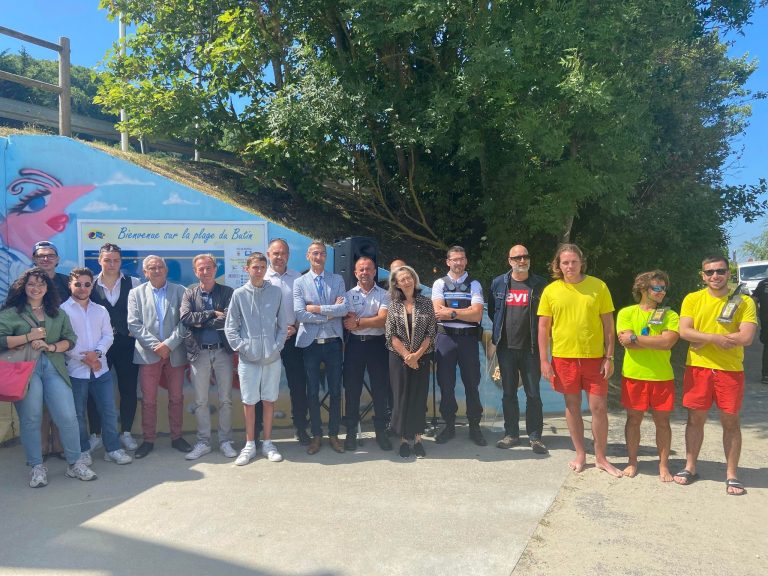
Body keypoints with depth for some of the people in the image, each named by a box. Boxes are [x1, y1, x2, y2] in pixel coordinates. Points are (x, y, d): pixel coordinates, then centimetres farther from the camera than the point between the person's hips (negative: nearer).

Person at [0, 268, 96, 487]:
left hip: (54, 368, 2)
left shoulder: (58, 313, 15)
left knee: (68, 416, -3)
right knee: (30, 419, 3)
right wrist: (29, 337, -12)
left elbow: (70, 339, 10)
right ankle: (36, 467, 18)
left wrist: (50, 347, -7)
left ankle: (74, 463, 11)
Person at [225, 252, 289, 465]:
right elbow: (230, 326, 3)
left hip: (272, 357, 1)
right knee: (249, 402, 6)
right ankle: (249, 445, 19)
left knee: (269, 400, 9)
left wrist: (277, 345, -5)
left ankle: (268, 443, 22)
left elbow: (283, 323, 5)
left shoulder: (276, 292, 2)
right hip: (248, 358, 0)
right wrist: (241, 347, -7)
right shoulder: (239, 294, 1)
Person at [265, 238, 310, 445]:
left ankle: (300, 427, 19)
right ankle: (256, 430, 17)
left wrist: (295, 327, -7)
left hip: (293, 337, 2)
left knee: (298, 384, 5)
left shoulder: (297, 278, 7)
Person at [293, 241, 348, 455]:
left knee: (335, 391, 8)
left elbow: (344, 309, -9)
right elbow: (300, 314, -11)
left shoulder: (337, 280, 5)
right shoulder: (299, 282, 1)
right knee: (312, 392, 8)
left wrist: (317, 308, -14)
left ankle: (334, 435, 22)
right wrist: (330, 313, -12)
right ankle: (316, 435, 22)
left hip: (333, 343, 1)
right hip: (310, 343, -1)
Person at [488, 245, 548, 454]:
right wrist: (501, 330, 10)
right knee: (508, 392, 9)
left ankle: (535, 436, 15)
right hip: (506, 346, 2)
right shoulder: (498, 283, 5)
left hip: (531, 347, -2)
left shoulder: (540, 284, 1)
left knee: (533, 393, 3)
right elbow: (491, 311, 14)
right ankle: (511, 434, 21)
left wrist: (540, 336, 0)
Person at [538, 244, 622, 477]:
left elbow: (608, 324, 1)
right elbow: (543, 328, 2)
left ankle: (601, 458, 22)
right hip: (564, 357, 1)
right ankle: (580, 455, 26)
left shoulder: (598, 286, -2)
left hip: (594, 357, 0)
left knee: (599, 408, 3)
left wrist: (609, 357, -3)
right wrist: (544, 360, -3)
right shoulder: (551, 291, -1)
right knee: (572, 407, 11)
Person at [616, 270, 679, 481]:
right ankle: (632, 462, 23)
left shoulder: (670, 315, 3)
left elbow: (668, 342, -14)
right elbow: (627, 343, -13)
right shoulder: (626, 313, 0)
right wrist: (658, 341, -12)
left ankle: (663, 465, 22)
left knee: (662, 421, 8)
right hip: (634, 375, -1)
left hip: (662, 377, 1)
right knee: (633, 419, 9)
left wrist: (636, 339, -15)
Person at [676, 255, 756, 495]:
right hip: (697, 368, 1)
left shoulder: (744, 302, -2)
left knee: (730, 421, 7)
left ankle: (732, 475, 20)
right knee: (695, 418, 10)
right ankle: (690, 468, 22)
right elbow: (684, 332, -8)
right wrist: (716, 338, -19)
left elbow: (746, 337, -14)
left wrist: (703, 339, -14)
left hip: (731, 370, -1)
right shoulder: (692, 299, 2)